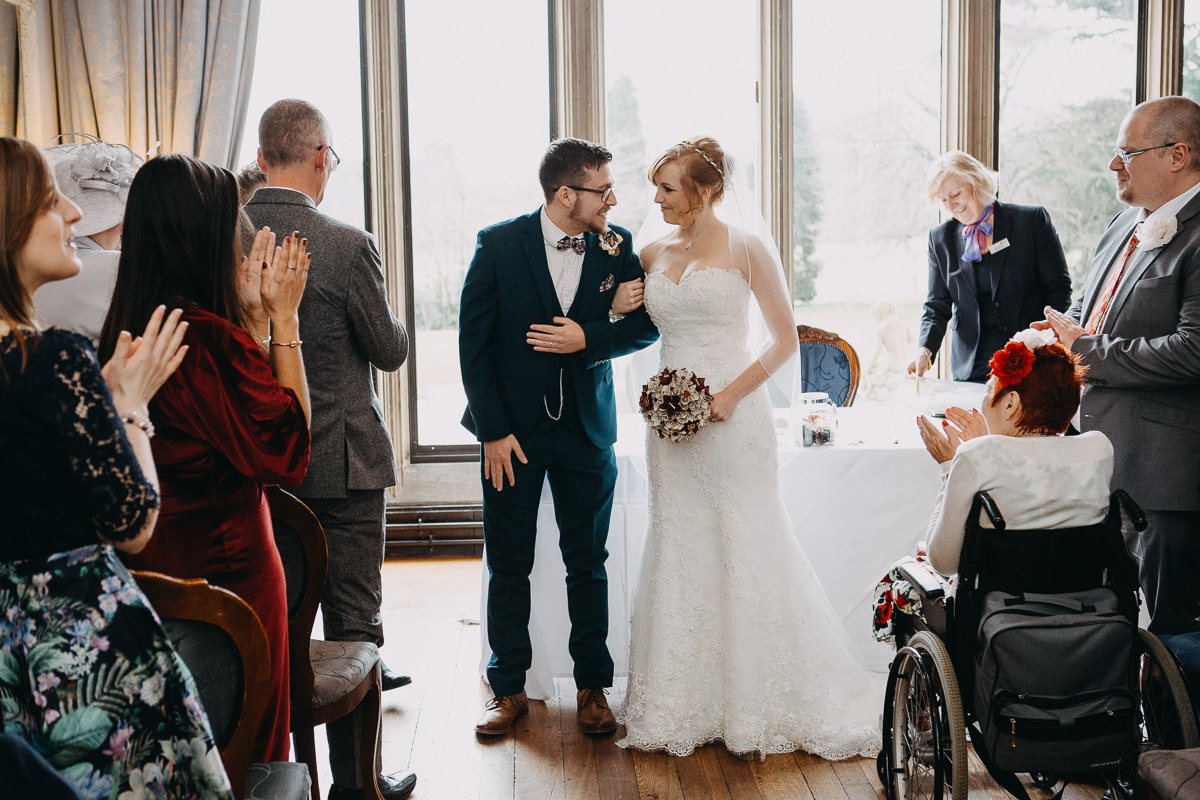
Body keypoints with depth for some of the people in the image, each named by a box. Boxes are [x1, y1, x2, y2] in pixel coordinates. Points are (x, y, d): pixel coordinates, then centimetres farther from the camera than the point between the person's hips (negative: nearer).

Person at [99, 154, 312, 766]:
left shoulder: (123, 330, 1)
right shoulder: (207, 336, -25)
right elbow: (287, 447, -16)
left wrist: (253, 317, 7)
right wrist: (282, 319, -12)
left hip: (152, 569, 8)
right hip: (226, 570, -8)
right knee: (249, 751, 9)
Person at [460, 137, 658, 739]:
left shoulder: (616, 246, -1)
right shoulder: (498, 244, -8)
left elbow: (646, 324, 3)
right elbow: (472, 342, -7)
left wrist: (588, 339, -15)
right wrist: (493, 430, -11)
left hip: (587, 430, 2)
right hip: (512, 431, -1)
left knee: (588, 564, 9)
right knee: (508, 567, 6)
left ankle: (592, 688, 22)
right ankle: (509, 689, 21)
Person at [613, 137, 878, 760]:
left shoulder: (747, 248, -4)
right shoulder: (653, 254, 11)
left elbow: (786, 339, -4)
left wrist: (733, 393, -15)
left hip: (733, 417, -5)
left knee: (744, 551, -1)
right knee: (680, 553, 8)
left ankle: (756, 709, 12)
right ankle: (685, 706, 18)